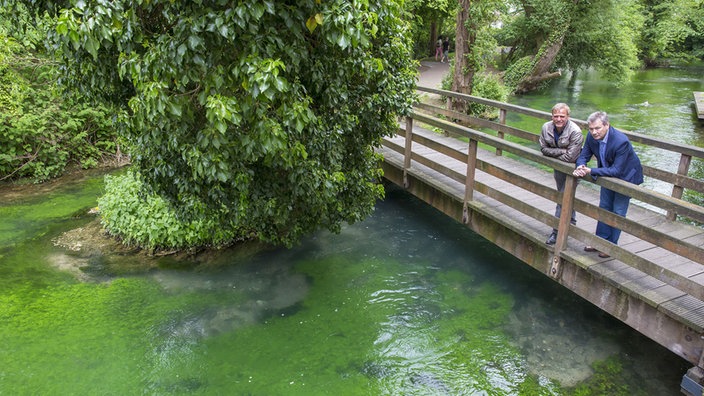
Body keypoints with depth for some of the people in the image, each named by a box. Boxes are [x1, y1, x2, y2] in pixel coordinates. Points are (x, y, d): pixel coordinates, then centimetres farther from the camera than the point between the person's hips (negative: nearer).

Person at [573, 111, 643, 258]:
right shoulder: (592, 136, -17)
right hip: (608, 174, 6)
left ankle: (611, 245, 15)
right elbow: (583, 156, -8)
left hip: (626, 176, -6)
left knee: (618, 212, 2)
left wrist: (591, 171, -42)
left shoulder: (621, 141, -36)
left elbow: (617, 170, -36)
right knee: (604, 207, 13)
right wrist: (580, 167, -32)